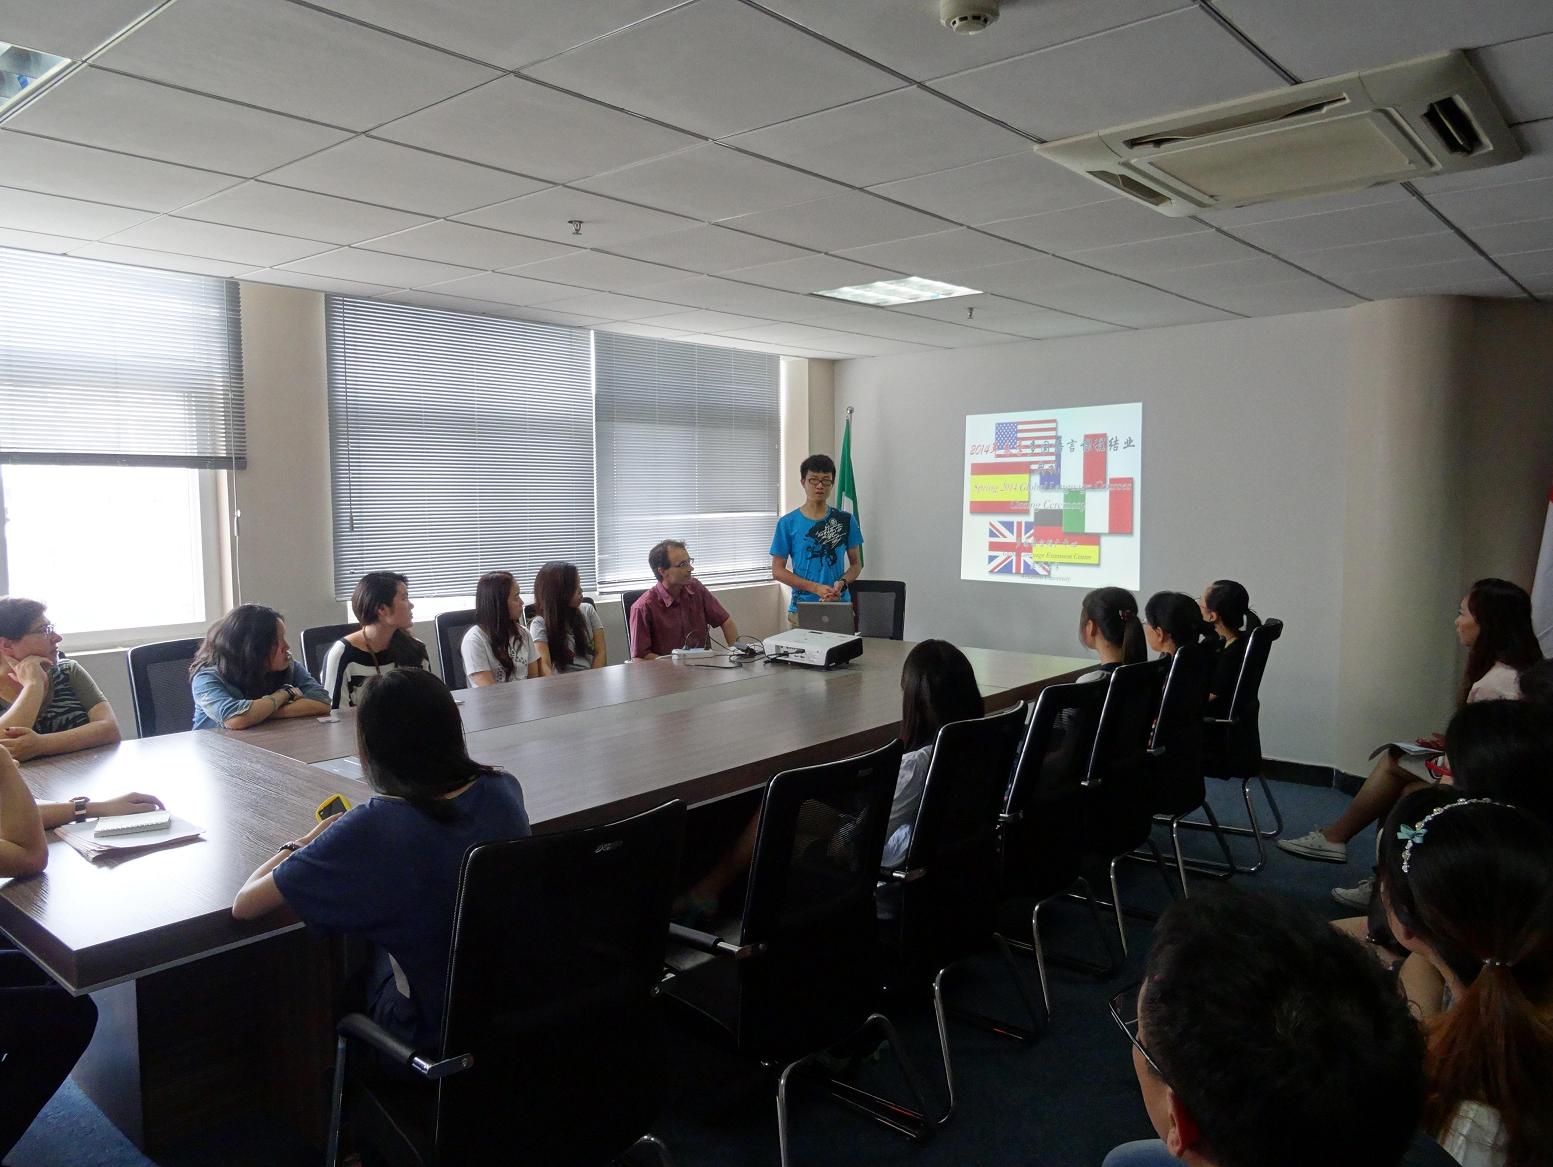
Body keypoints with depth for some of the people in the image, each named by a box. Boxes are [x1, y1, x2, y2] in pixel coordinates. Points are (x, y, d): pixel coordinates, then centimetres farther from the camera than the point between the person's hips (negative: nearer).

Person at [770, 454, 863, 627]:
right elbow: (777, 571, -1)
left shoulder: (846, 520, 6)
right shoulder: (788, 523, 0)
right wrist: (815, 588, -12)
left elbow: (856, 564, 11)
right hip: (802, 608, -1)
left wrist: (842, 582, -11)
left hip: (840, 607, 1)